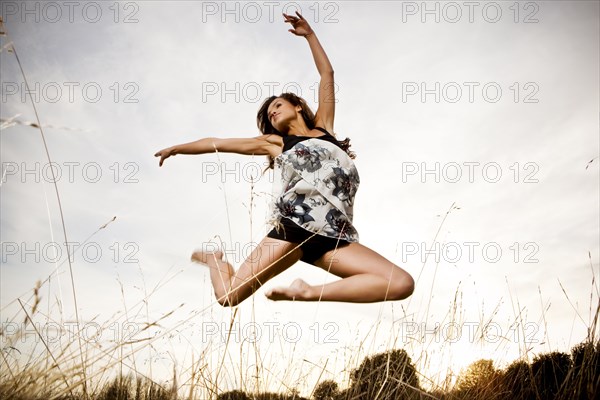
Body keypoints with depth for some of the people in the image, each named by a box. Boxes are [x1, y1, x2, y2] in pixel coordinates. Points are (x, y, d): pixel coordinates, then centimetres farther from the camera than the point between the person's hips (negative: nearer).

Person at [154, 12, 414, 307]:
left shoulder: (323, 128, 25)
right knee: (228, 295, -9)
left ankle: (308, 292, -13)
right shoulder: (273, 143, 22)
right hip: (293, 226, -2)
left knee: (402, 284, -19)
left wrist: (309, 34, 31)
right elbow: (217, 143, 28)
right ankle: (214, 258, 26)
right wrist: (176, 148, 33)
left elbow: (327, 75, 29)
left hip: (335, 237, 2)